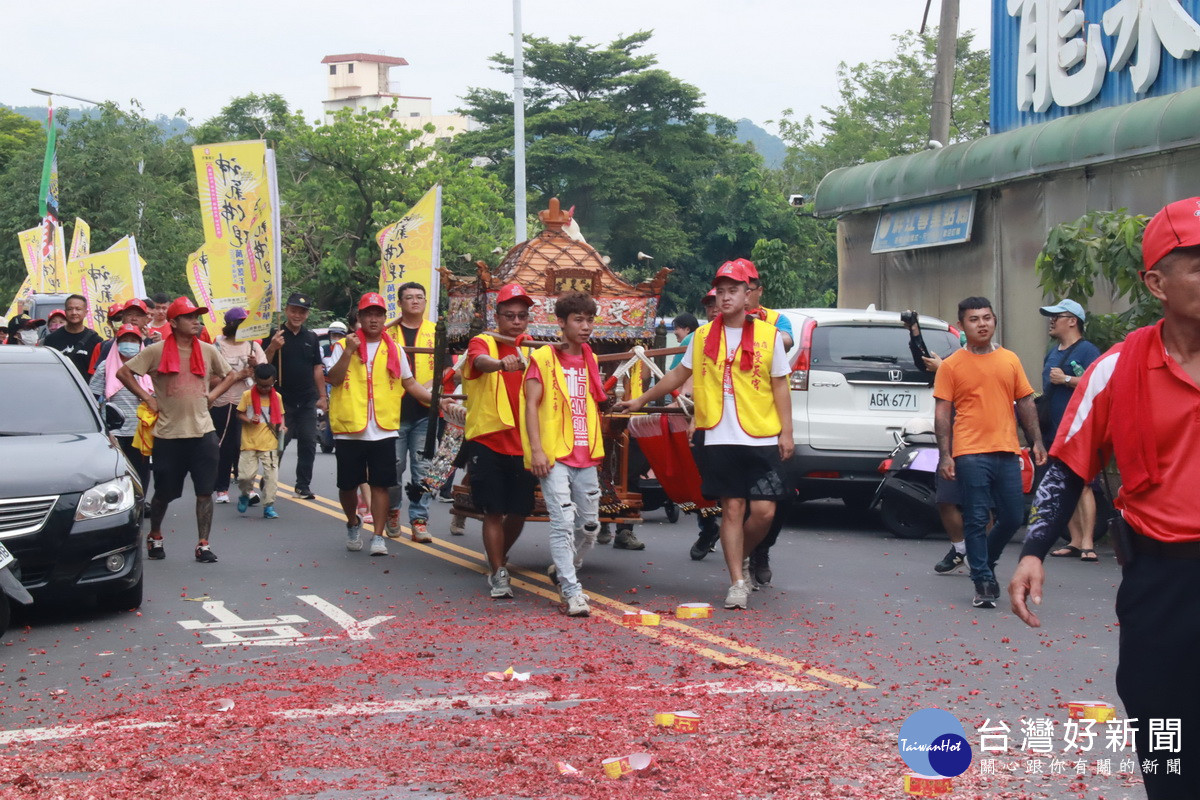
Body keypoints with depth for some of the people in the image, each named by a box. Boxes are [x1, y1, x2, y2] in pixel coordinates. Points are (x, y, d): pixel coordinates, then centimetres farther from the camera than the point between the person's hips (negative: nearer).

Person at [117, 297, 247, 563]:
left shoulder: (208, 351, 6)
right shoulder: (156, 351, -4)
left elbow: (230, 375, 21)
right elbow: (123, 373, 0)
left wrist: (212, 394, 6)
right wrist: (147, 398, -4)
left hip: (203, 432, 2)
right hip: (168, 434, -2)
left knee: (205, 491, -1)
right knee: (163, 493, 8)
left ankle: (203, 544, 6)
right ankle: (155, 538, 29)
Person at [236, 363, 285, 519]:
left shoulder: (277, 397, 6)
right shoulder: (247, 395, -1)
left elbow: (280, 415, 16)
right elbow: (239, 413, 5)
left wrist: (281, 426, -3)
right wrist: (249, 420, -15)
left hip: (270, 443, 2)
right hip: (249, 443, -2)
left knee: (272, 476, -4)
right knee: (245, 475, -8)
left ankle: (269, 506, 7)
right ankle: (244, 495, 24)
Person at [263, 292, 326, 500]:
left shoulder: (311, 338, 11)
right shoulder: (274, 335, -1)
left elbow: (317, 368, 14)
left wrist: (322, 396, 11)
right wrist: (272, 347, -25)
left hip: (307, 401, 4)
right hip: (282, 400, -4)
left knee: (308, 443, 4)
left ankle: (303, 485, 12)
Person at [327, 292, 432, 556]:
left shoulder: (394, 350, 9)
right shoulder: (344, 346, 3)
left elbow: (410, 383, 12)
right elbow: (334, 379, -8)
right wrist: (349, 352, -18)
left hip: (383, 430, 1)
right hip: (349, 429, -1)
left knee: (380, 484, -1)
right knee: (348, 485, 8)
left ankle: (378, 536, 6)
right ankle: (353, 523, 34)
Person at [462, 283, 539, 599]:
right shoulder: (483, 343, -6)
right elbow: (480, 361, -30)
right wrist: (502, 364, -53)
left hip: (522, 444, 4)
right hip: (487, 442, -4)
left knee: (520, 510, 11)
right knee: (494, 511, -4)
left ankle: (499, 557, 35)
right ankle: (498, 573, 6)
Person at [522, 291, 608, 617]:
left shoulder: (590, 361, 15)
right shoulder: (543, 357, -3)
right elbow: (531, 405, -8)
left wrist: (597, 449, 16)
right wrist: (536, 450, -16)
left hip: (585, 456, 6)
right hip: (554, 455, -6)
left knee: (590, 525, 9)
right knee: (563, 522, -12)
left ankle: (563, 573, 31)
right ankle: (572, 592, -9)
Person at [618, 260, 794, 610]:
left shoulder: (769, 335, 3)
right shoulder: (704, 336, 9)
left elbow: (779, 386, 5)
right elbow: (678, 375, 21)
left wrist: (786, 432, -1)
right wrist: (642, 400, 24)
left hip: (762, 438, -1)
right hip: (720, 438, 1)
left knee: (763, 511, -6)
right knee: (732, 509, 0)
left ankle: (741, 557, 23)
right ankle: (738, 582, 7)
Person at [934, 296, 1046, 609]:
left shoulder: (1010, 360, 12)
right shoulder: (951, 365, 1)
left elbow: (1026, 403, 15)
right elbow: (942, 412, 0)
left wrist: (1036, 441, 7)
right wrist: (945, 455, -7)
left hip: (1007, 451, 4)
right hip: (971, 454, -4)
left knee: (1013, 518, 7)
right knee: (976, 519, -2)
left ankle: (985, 561, 32)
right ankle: (983, 583, 6)